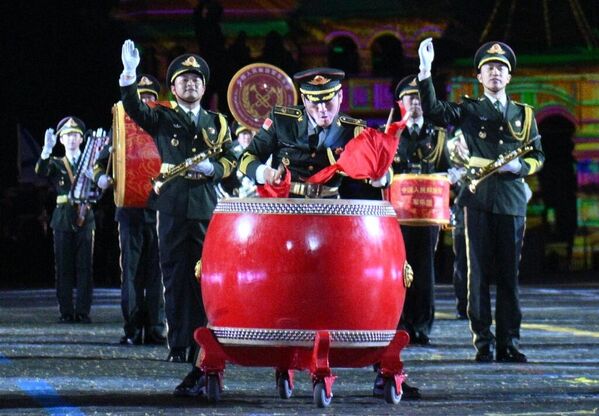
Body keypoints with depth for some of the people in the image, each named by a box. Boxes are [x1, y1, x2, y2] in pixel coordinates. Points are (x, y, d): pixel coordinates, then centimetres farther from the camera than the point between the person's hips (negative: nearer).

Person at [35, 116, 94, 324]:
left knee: (84, 267, -1)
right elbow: (41, 171, -10)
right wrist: (47, 150, -27)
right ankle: (66, 312, 3)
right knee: (64, 268, 0)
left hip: (85, 219, 0)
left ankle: (83, 312, 2)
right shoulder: (57, 164, 10)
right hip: (63, 219, 0)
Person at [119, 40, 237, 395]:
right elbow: (135, 109, -10)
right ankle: (179, 345, 7)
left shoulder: (217, 123, 17)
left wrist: (212, 168, -9)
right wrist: (129, 73, -26)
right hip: (174, 209, -1)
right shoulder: (163, 119, 9)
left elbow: (232, 162, 13)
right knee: (176, 278, 0)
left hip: (209, 209, 1)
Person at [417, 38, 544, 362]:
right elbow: (432, 110, -7)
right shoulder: (469, 111, 8)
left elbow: (537, 157, 16)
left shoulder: (524, 115, 16)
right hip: (478, 199, -2)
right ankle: (483, 343, 1)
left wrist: (519, 166, -6)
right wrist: (425, 72, -19)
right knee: (478, 273, -3)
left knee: (509, 275, 2)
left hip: (512, 201, 2)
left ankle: (509, 342, 7)